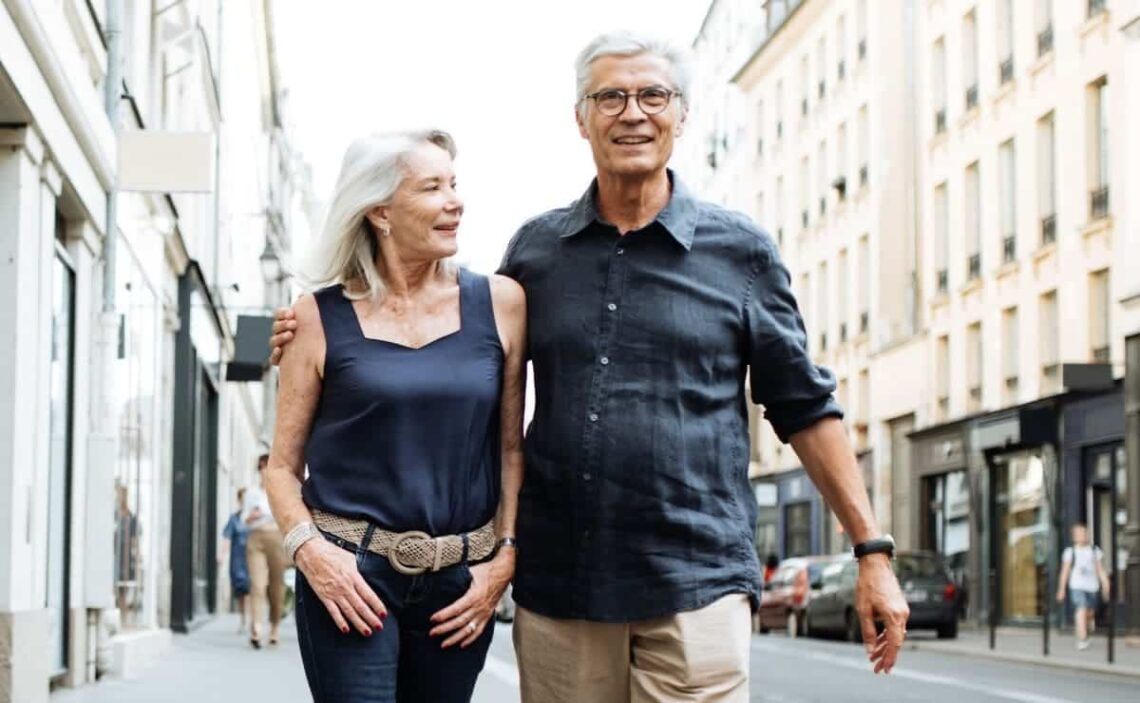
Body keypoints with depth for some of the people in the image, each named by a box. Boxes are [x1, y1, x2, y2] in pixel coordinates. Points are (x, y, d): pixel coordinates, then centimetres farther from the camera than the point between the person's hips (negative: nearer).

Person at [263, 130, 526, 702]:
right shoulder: (322, 317, 0)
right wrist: (308, 546, -12)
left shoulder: (498, 303, 3)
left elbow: (511, 447, 7)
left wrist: (504, 557, -1)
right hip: (349, 573, -2)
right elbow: (283, 464, 4)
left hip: (460, 581, 2)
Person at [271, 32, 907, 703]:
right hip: (559, 585, 3)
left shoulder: (741, 251, 3)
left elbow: (805, 408, 7)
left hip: (697, 582, -2)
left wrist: (872, 549, 3)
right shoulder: (537, 247, 9)